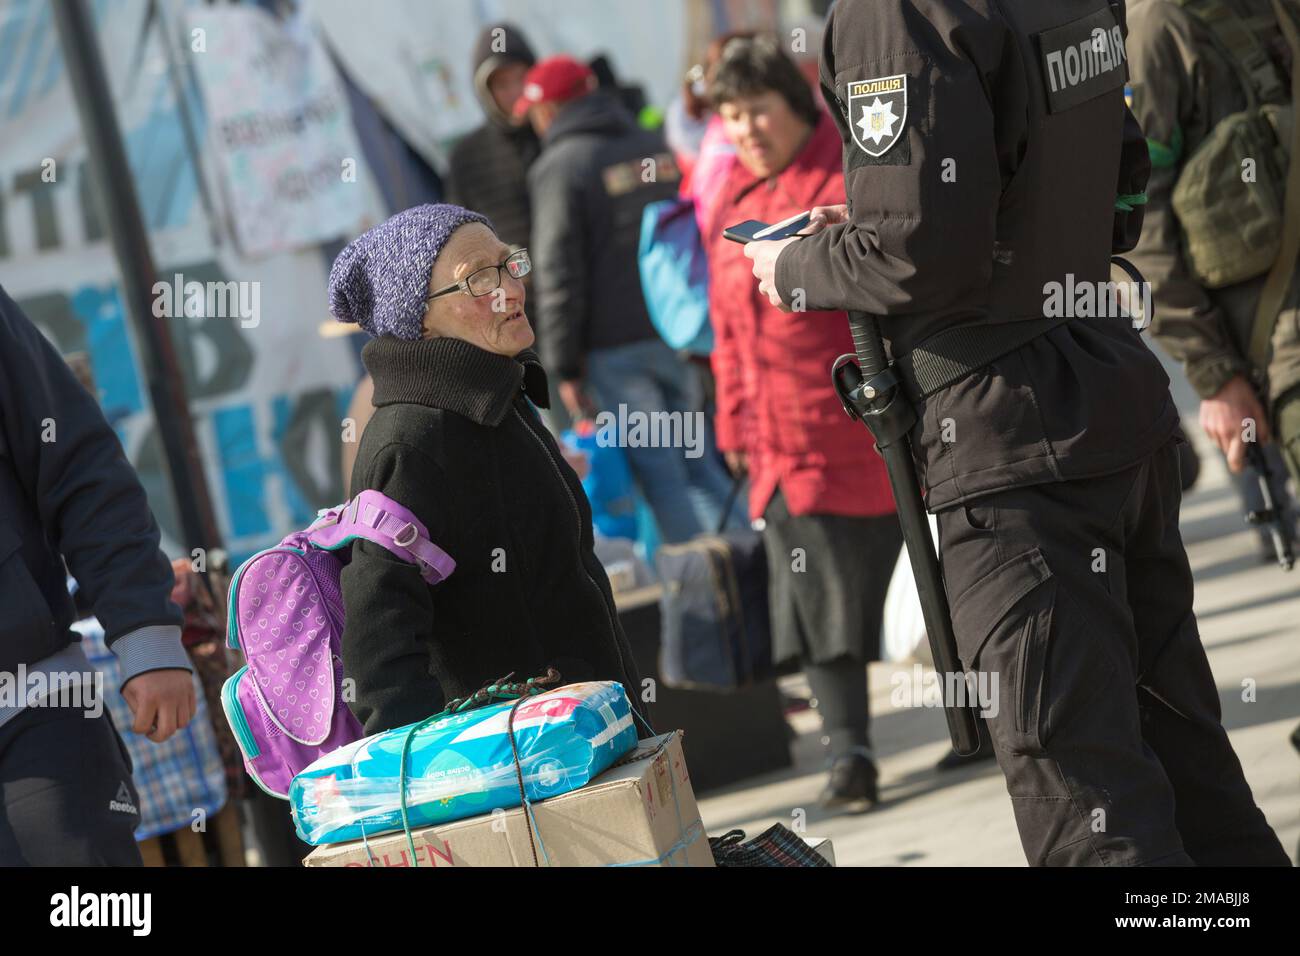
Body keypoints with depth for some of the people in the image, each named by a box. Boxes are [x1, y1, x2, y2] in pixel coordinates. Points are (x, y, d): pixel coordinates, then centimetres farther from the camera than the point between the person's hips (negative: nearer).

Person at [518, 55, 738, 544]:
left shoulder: (559, 168, -9)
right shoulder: (657, 150, 10)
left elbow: (558, 276, -12)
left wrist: (565, 368, -8)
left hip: (614, 348, -6)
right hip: (678, 336, 6)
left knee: (659, 472, -1)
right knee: (700, 462, 12)